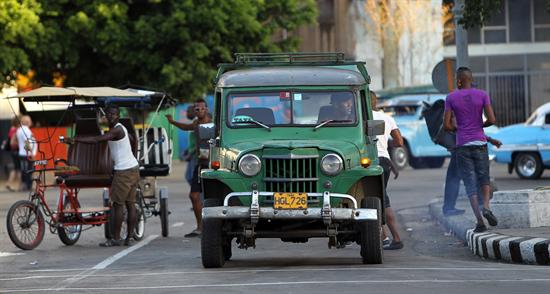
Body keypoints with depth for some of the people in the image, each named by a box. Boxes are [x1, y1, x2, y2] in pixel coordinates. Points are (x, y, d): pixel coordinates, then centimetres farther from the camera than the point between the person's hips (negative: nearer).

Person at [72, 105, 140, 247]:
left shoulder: (116, 130, -16)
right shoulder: (120, 128, 15)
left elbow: (96, 140, -26)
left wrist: (75, 139, -25)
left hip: (124, 171, -10)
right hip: (133, 167, 10)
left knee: (118, 204, -6)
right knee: (130, 203, 8)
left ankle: (116, 238, -5)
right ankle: (130, 237, 9)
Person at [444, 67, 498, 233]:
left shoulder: (451, 98, -2)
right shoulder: (482, 95, -1)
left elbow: (447, 125, -4)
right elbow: (492, 120, -7)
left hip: (462, 146, -1)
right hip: (480, 144, 1)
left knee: (470, 184, 3)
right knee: (484, 178, 18)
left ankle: (479, 220, -10)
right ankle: (486, 207, -8)